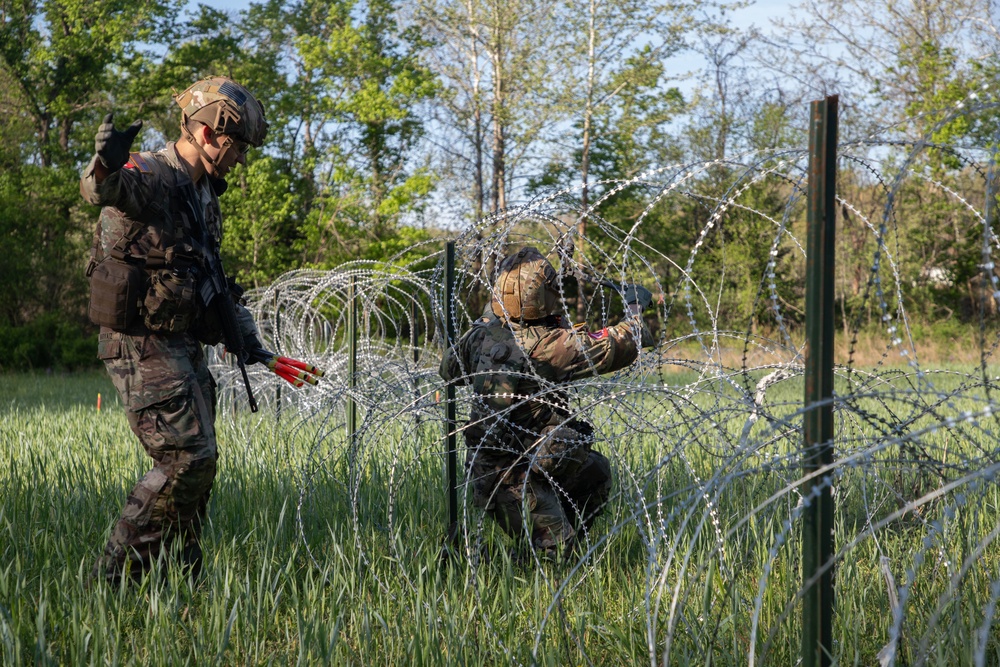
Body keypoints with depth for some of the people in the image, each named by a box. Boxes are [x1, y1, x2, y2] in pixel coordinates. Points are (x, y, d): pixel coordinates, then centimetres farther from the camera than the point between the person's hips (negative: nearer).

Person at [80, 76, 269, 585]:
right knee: (187, 458, -14)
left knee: (198, 462, 11)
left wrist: (244, 333, 24)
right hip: (142, 345, -9)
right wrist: (106, 166, -63)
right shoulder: (148, 178, -15)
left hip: (185, 346, 9)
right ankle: (115, 574, -4)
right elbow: (102, 188, -40)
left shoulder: (204, 192, 14)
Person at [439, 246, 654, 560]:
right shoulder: (550, 345, -24)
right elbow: (618, 346, -16)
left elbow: (449, 369, 18)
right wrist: (634, 308, 6)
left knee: (595, 471, 25)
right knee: (553, 549, -6)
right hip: (514, 478, -8)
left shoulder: (481, 334, -4)